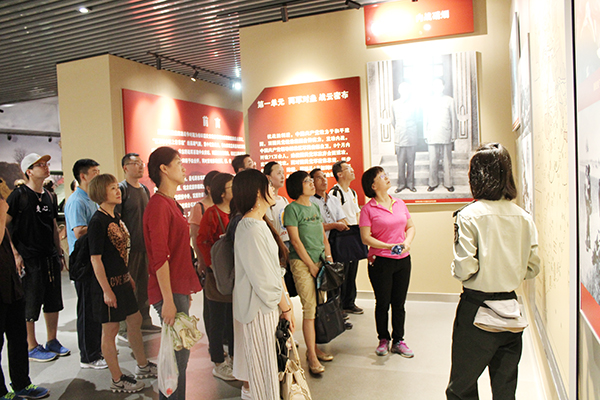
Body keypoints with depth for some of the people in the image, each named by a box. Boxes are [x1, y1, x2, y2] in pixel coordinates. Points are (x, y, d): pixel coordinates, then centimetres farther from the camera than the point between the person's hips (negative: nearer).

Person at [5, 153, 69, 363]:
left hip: (50, 258, 7)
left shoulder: (48, 196, 12)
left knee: (54, 302, 13)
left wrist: (59, 252, 16)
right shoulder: (19, 195, -9)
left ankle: (52, 341, 27)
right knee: (30, 306, 4)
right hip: (29, 259, -7)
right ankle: (32, 347, 18)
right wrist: (15, 254, -16)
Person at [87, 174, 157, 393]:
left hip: (122, 280, 9)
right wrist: (106, 290, -18)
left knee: (135, 321, 17)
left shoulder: (116, 216, 8)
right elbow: (96, 259, -18)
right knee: (110, 330, 5)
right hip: (108, 284, -9)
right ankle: (117, 380, 20)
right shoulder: (97, 221, -18)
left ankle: (142, 366, 34)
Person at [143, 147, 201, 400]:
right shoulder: (158, 205, -15)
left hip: (180, 288, 10)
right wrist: (168, 300, -20)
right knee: (178, 354, -2)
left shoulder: (171, 203, 16)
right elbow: (160, 258, -20)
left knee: (178, 352, 17)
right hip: (170, 292, -10)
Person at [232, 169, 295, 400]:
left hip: (270, 303, 9)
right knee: (264, 362, 6)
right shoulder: (251, 229, -22)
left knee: (265, 362, 20)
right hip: (260, 307, -9)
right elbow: (264, 278, -21)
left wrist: (286, 301, 9)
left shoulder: (260, 223, 9)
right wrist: (286, 306, -10)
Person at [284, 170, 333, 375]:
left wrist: (329, 257, 8)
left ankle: (313, 347, 22)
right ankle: (312, 356, 4)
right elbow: (295, 240, -11)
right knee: (309, 308, -5)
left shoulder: (315, 207, 14)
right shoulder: (292, 208, -7)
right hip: (301, 262, -7)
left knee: (319, 306, 8)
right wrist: (311, 265, -10)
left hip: (319, 260, 7)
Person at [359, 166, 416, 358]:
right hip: (380, 261, -4)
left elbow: (411, 227, 13)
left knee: (399, 303, 12)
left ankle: (398, 341, 26)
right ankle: (383, 339, 26)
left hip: (403, 260, 4)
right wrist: (389, 246, -19)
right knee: (383, 303, 7)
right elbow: (365, 238, -11)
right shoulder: (368, 209, -8)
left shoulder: (400, 204, 7)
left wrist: (407, 242, -6)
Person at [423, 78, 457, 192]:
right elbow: (425, 120, 11)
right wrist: (425, 135, 6)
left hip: (446, 136, 0)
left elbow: (453, 119, 9)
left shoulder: (449, 100, 9)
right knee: (433, 161, -1)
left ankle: (448, 183, 11)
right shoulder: (428, 102, 9)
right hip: (432, 137, 0)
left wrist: (453, 135, 4)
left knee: (447, 160, 3)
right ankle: (433, 183, 10)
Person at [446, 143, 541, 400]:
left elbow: (465, 269, -18)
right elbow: (532, 269, 5)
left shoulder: (469, 215, -15)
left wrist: (456, 269, 2)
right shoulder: (523, 217, -1)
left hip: (476, 310, -5)